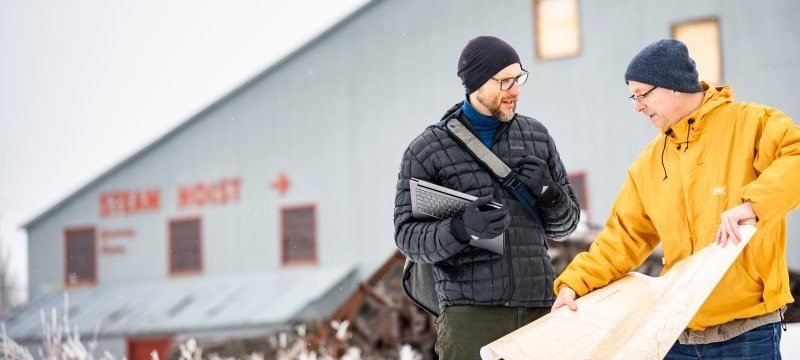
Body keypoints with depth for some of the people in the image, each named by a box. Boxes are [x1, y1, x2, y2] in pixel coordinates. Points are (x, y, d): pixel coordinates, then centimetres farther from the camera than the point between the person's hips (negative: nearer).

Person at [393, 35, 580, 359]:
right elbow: (407, 236, -2)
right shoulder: (426, 151, 2)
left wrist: (548, 193, -4)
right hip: (470, 313, -3)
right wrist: (461, 229, -21)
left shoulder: (537, 136, 13)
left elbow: (565, 223, 18)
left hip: (539, 308, 4)